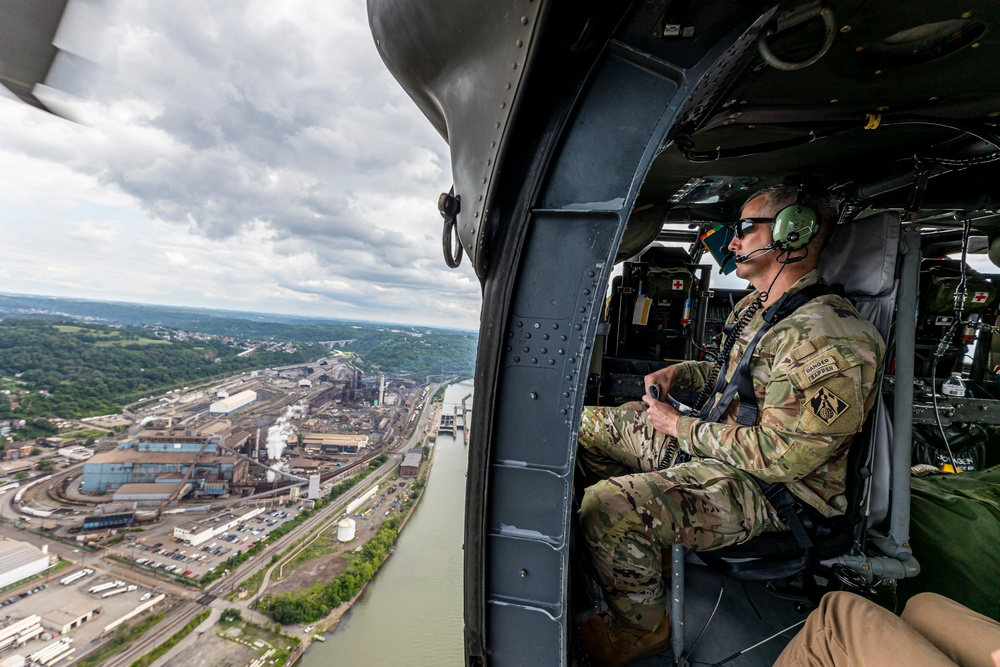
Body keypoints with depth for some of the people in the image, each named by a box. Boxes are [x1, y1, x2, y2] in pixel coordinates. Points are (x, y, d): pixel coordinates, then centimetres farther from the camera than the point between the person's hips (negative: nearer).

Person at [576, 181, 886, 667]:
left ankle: (641, 626, 3)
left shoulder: (826, 341, -25)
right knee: (589, 426, 12)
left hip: (769, 488, -10)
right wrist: (679, 373, 4)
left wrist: (680, 427, -16)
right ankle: (647, 543, 28)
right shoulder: (754, 307, 8)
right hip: (717, 441, 10)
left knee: (606, 507, -31)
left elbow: (779, 455, -27)